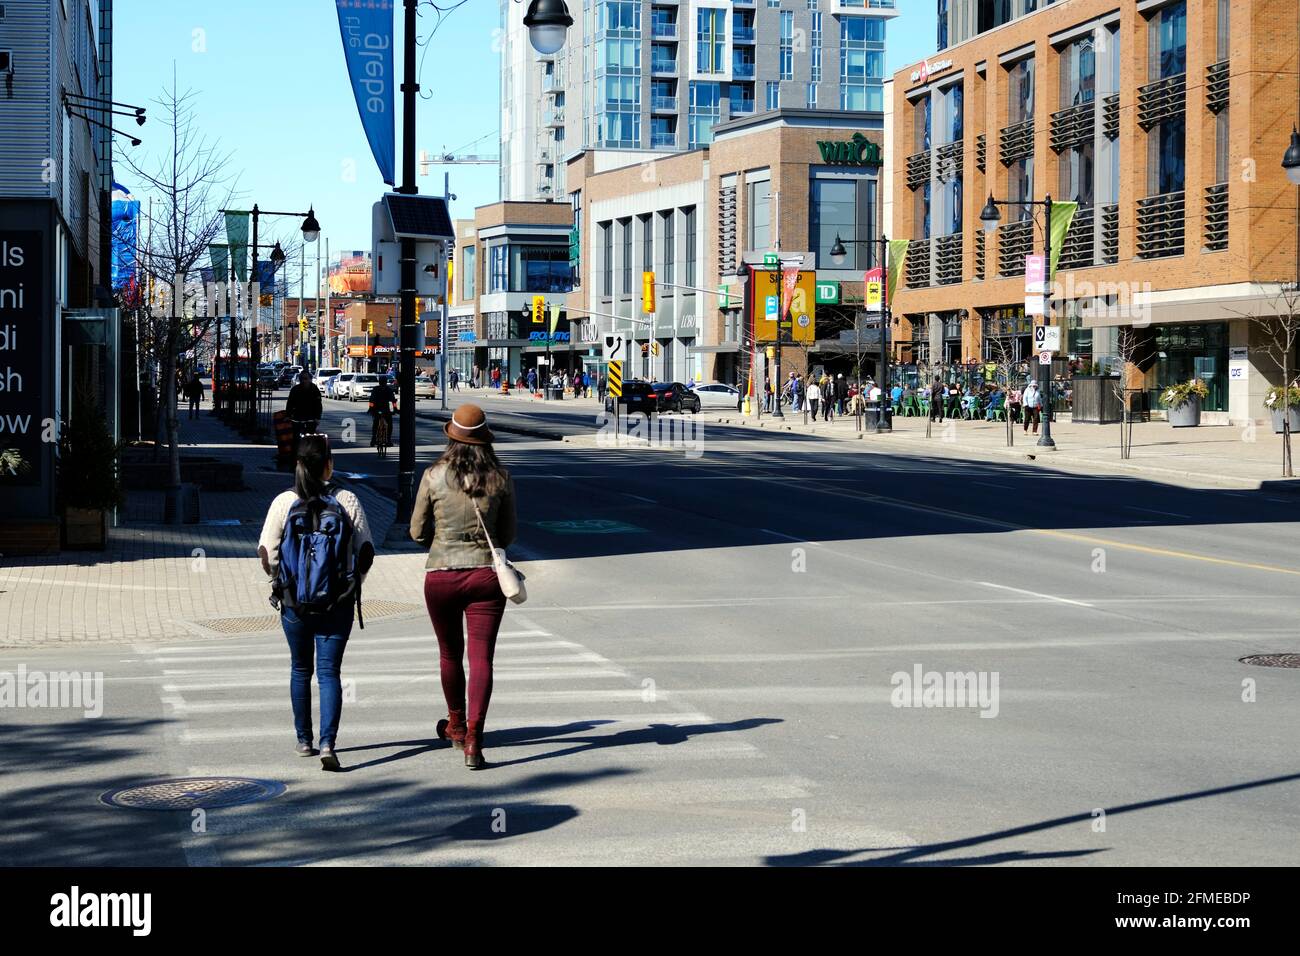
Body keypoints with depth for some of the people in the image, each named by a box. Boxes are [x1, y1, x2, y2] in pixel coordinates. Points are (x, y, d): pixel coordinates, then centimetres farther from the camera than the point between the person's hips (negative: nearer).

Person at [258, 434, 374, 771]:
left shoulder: (284, 502, -6)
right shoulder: (347, 501, -6)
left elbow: (266, 554, -6)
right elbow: (365, 551, -2)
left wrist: (280, 581, 13)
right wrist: (352, 583, 14)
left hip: (293, 603, 1)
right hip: (338, 604, -1)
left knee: (301, 669, 18)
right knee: (329, 672, 1)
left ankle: (304, 740, 27)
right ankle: (327, 744, -14)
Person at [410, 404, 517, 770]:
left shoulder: (434, 476, -5)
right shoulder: (500, 478, -2)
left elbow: (417, 532, 2)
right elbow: (507, 535, 7)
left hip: (441, 576, 0)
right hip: (485, 575, 0)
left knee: (450, 654, 19)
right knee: (481, 658, -1)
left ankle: (456, 724, 39)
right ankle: (472, 739, -15)